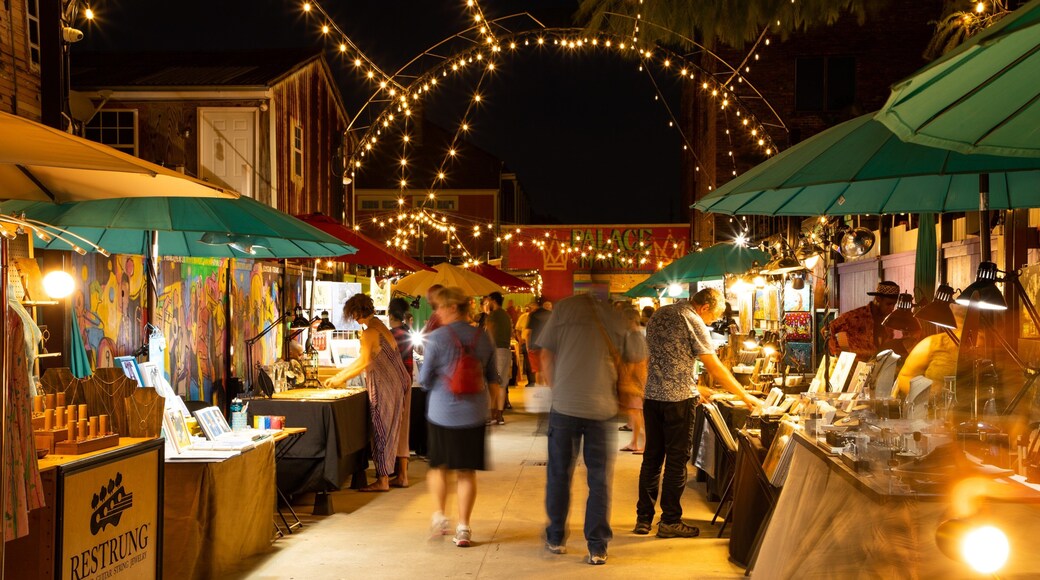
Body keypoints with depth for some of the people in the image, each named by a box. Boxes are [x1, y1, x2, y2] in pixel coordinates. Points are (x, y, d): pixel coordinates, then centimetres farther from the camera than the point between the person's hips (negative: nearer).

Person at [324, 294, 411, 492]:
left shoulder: (369, 333, -17)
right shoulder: (378, 324, 13)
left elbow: (364, 363, -25)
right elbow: (365, 359, 18)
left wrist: (340, 378, -15)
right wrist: (341, 375, 17)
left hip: (384, 386, -9)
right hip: (394, 384, 9)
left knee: (381, 431, -3)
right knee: (388, 430, 15)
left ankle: (383, 481, 1)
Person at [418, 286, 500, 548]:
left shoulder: (437, 338, -12)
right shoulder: (483, 338, -1)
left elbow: (424, 379, -7)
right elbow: (493, 378, 7)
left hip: (442, 413, -2)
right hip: (474, 415, 2)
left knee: (438, 466, 19)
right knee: (467, 472, 9)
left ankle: (439, 515, 17)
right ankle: (463, 527, 10)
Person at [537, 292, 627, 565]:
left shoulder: (565, 308, -2)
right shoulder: (617, 315, 1)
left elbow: (546, 357, 1)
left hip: (564, 404, 0)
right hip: (603, 406, 0)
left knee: (559, 473, 14)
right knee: (599, 478, 8)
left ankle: (556, 538, 24)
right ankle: (597, 548, 11)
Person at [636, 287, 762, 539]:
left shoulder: (659, 315, 14)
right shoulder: (693, 322, -10)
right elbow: (715, 368, -12)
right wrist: (745, 396, -5)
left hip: (652, 395, 7)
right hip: (678, 398, -7)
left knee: (652, 457, 11)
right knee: (676, 460, 2)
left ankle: (643, 518, 15)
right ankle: (670, 521, 7)